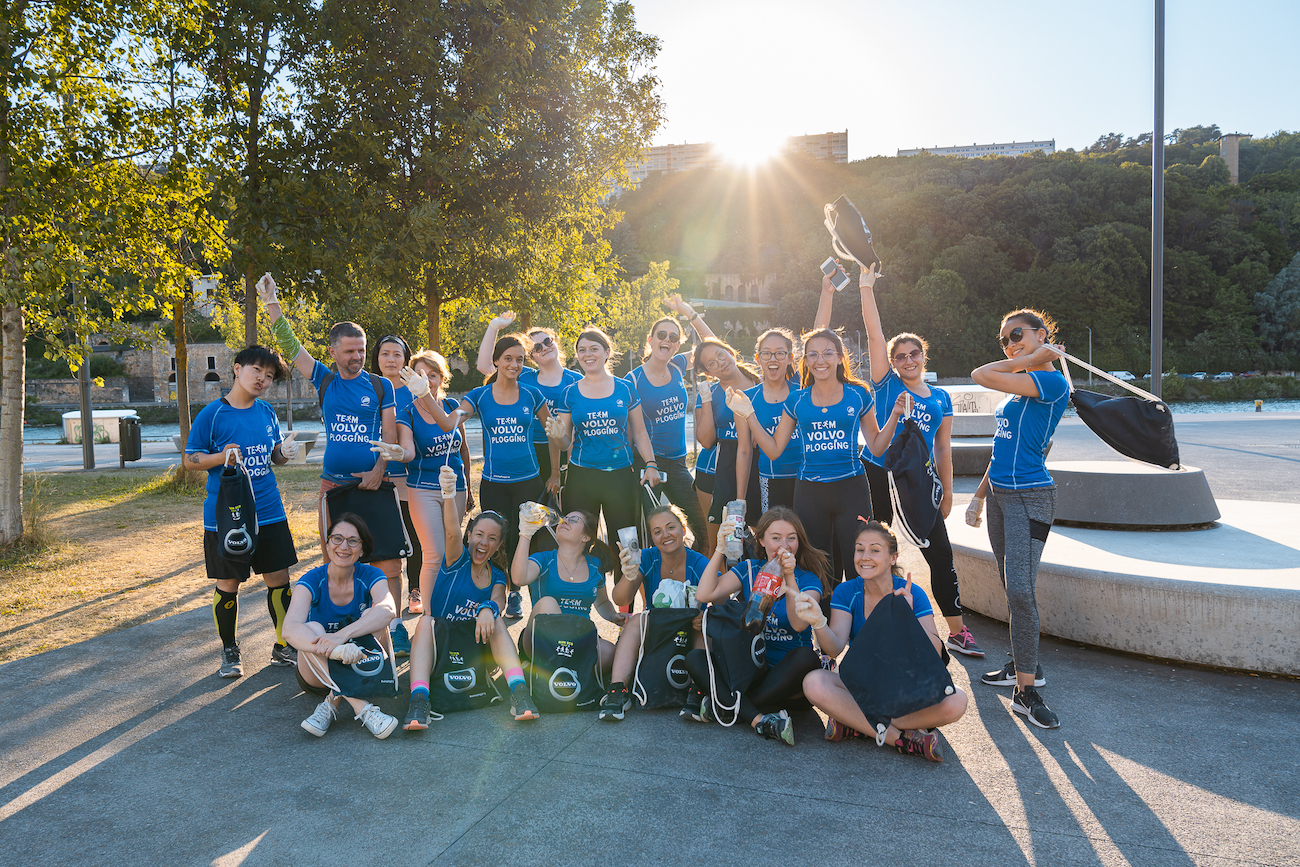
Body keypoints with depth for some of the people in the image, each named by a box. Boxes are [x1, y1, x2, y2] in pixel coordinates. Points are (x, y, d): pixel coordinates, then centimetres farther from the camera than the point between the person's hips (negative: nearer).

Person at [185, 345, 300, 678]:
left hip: (269, 512, 4)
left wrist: (284, 453, -3)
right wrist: (221, 457, -21)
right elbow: (190, 459, -3)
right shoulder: (212, 414, -6)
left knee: (279, 580, 7)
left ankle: (283, 647, 23)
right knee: (227, 585, 6)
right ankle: (229, 652, 24)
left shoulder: (267, 412, 8)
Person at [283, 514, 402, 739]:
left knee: (373, 620, -25)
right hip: (318, 672, 0)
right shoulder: (312, 581, -14)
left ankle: (333, 701, -25)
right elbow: (290, 628, -33)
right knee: (313, 628, -29)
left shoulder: (370, 576, -12)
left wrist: (342, 635, -50)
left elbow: (388, 609, -35)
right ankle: (361, 707, -37)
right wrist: (335, 650, -50)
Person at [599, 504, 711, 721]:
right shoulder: (647, 558, -7)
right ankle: (618, 691, -32)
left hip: (689, 639, -1)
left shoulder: (699, 565, -12)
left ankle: (697, 694, -35)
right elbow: (620, 600, -19)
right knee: (638, 620, -27)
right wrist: (629, 577, -41)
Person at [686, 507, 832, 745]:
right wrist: (720, 549, -13)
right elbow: (704, 595, -9)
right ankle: (759, 719, -36)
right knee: (694, 657, -20)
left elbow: (799, 624, -22)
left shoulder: (808, 580, -2)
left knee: (805, 658, -36)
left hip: (785, 674, -2)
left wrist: (789, 579, -33)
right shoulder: (748, 570, 6)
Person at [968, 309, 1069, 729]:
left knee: (1021, 589, -14)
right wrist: (979, 494, 20)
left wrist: (1032, 359, -5)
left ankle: (1026, 690, -8)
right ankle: (1025, 665, 26)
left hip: (1030, 497, -9)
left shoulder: (1052, 382, -12)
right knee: (1012, 589, 14)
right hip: (1000, 494, 9)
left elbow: (981, 375, -18)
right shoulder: (1018, 386, 15)